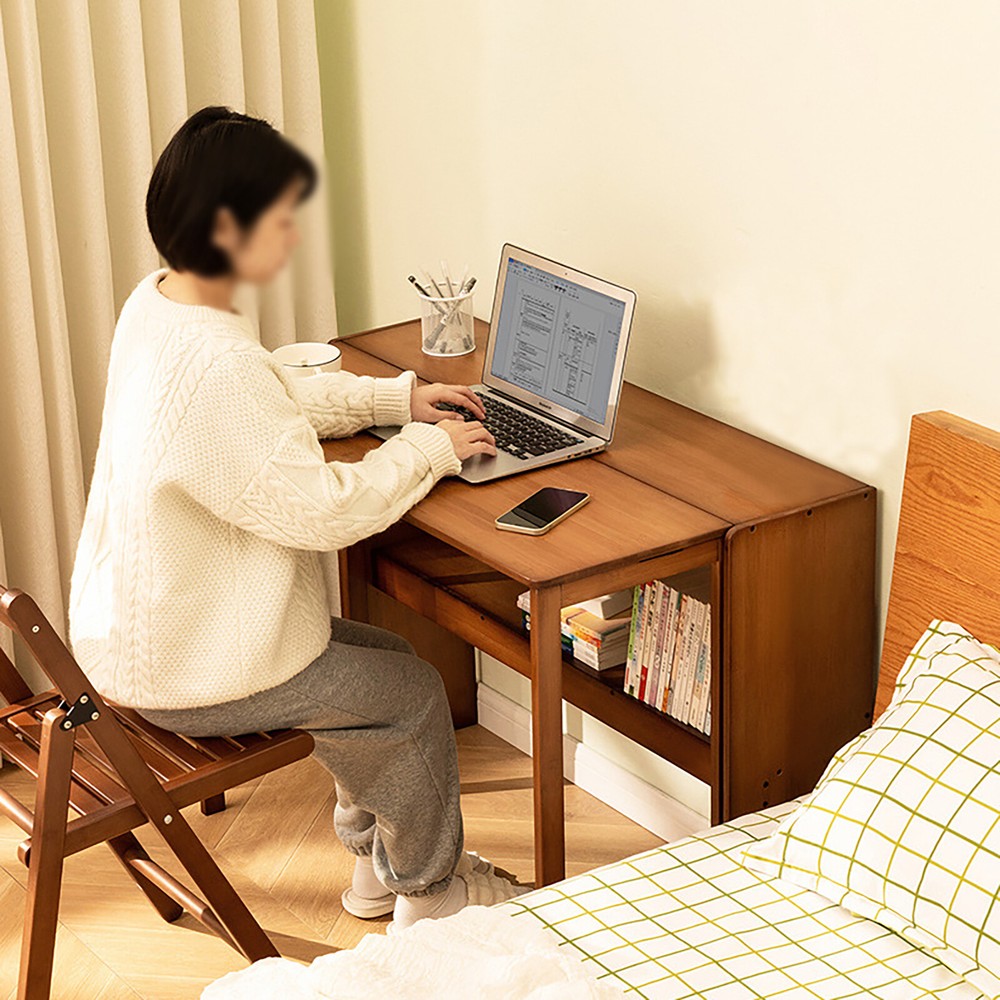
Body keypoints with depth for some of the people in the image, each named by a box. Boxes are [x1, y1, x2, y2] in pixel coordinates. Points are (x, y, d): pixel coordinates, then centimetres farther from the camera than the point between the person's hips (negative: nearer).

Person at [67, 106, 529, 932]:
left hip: (135, 627, 9)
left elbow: (281, 395, 17)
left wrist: (398, 397, 10)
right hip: (186, 672, -9)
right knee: (414, 693, 6)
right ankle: (431, 895, 27)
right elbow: (323, 511, -27)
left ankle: (379, 863, 37)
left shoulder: (156, 303, -1)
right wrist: (430, 447, -12)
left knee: (383, 655, 21)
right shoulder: (211, 365, -33)